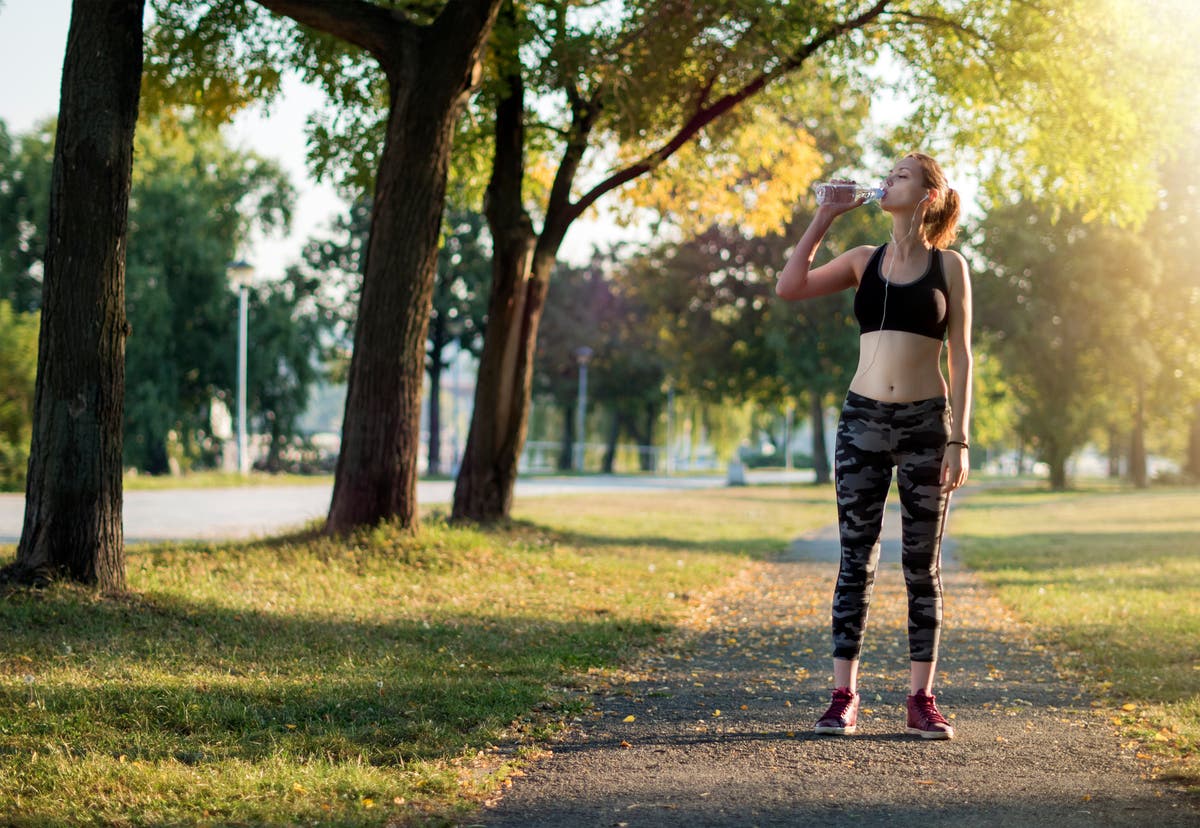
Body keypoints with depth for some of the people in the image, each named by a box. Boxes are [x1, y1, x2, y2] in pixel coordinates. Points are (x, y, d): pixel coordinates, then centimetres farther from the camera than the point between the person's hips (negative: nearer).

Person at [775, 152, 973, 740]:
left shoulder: (949, 266, 3)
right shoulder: (864, 261, 9)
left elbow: (960, 356, 1)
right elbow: (789, 288, -2)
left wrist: (959, 439, -5)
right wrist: (824, 218, -2)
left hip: (925, 423, -2)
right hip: (863, 420, 2)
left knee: (922, 564, 3)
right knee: (856, 560, 1)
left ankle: (921, 700, 7)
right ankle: (843, 697, 4)